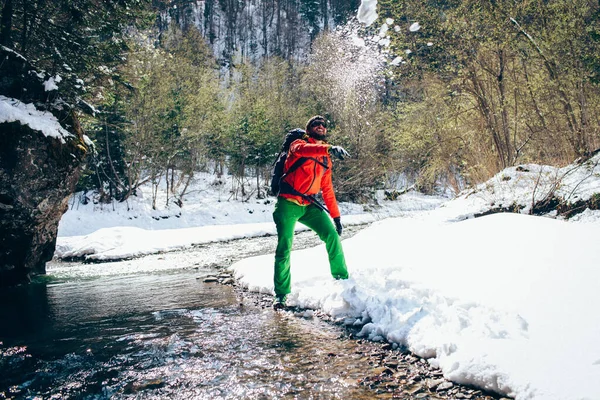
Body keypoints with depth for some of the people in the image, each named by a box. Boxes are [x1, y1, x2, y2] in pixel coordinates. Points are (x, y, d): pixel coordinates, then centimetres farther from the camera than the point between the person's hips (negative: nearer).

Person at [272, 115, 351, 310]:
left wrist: (336, 216, 14)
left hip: (310, 205, 5)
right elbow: (301, 150, -27)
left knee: (332, 235, -11)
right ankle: (281, 294, 3)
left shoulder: (326, 160, 17)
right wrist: (329, 148, -42)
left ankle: (342, 278, 4)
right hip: (288, 203, -5)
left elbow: (327, 190, 19)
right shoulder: (298, 144, 1)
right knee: (284, 248, -8)